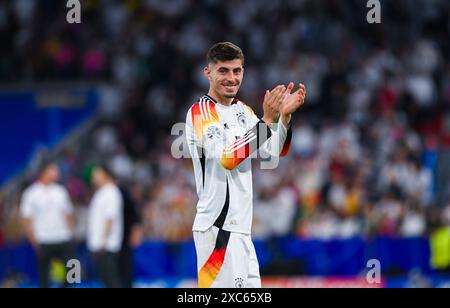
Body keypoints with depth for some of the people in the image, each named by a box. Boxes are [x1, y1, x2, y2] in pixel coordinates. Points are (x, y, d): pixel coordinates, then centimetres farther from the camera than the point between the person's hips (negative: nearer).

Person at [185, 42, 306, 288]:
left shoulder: (242, 110, 17)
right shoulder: (201, 111, -9)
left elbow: (274, 151, 15)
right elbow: (227, 158, -23)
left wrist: (285, 115, -1)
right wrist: (267, 120, -26)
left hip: (240, 227, 9)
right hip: (218, 228, -9)